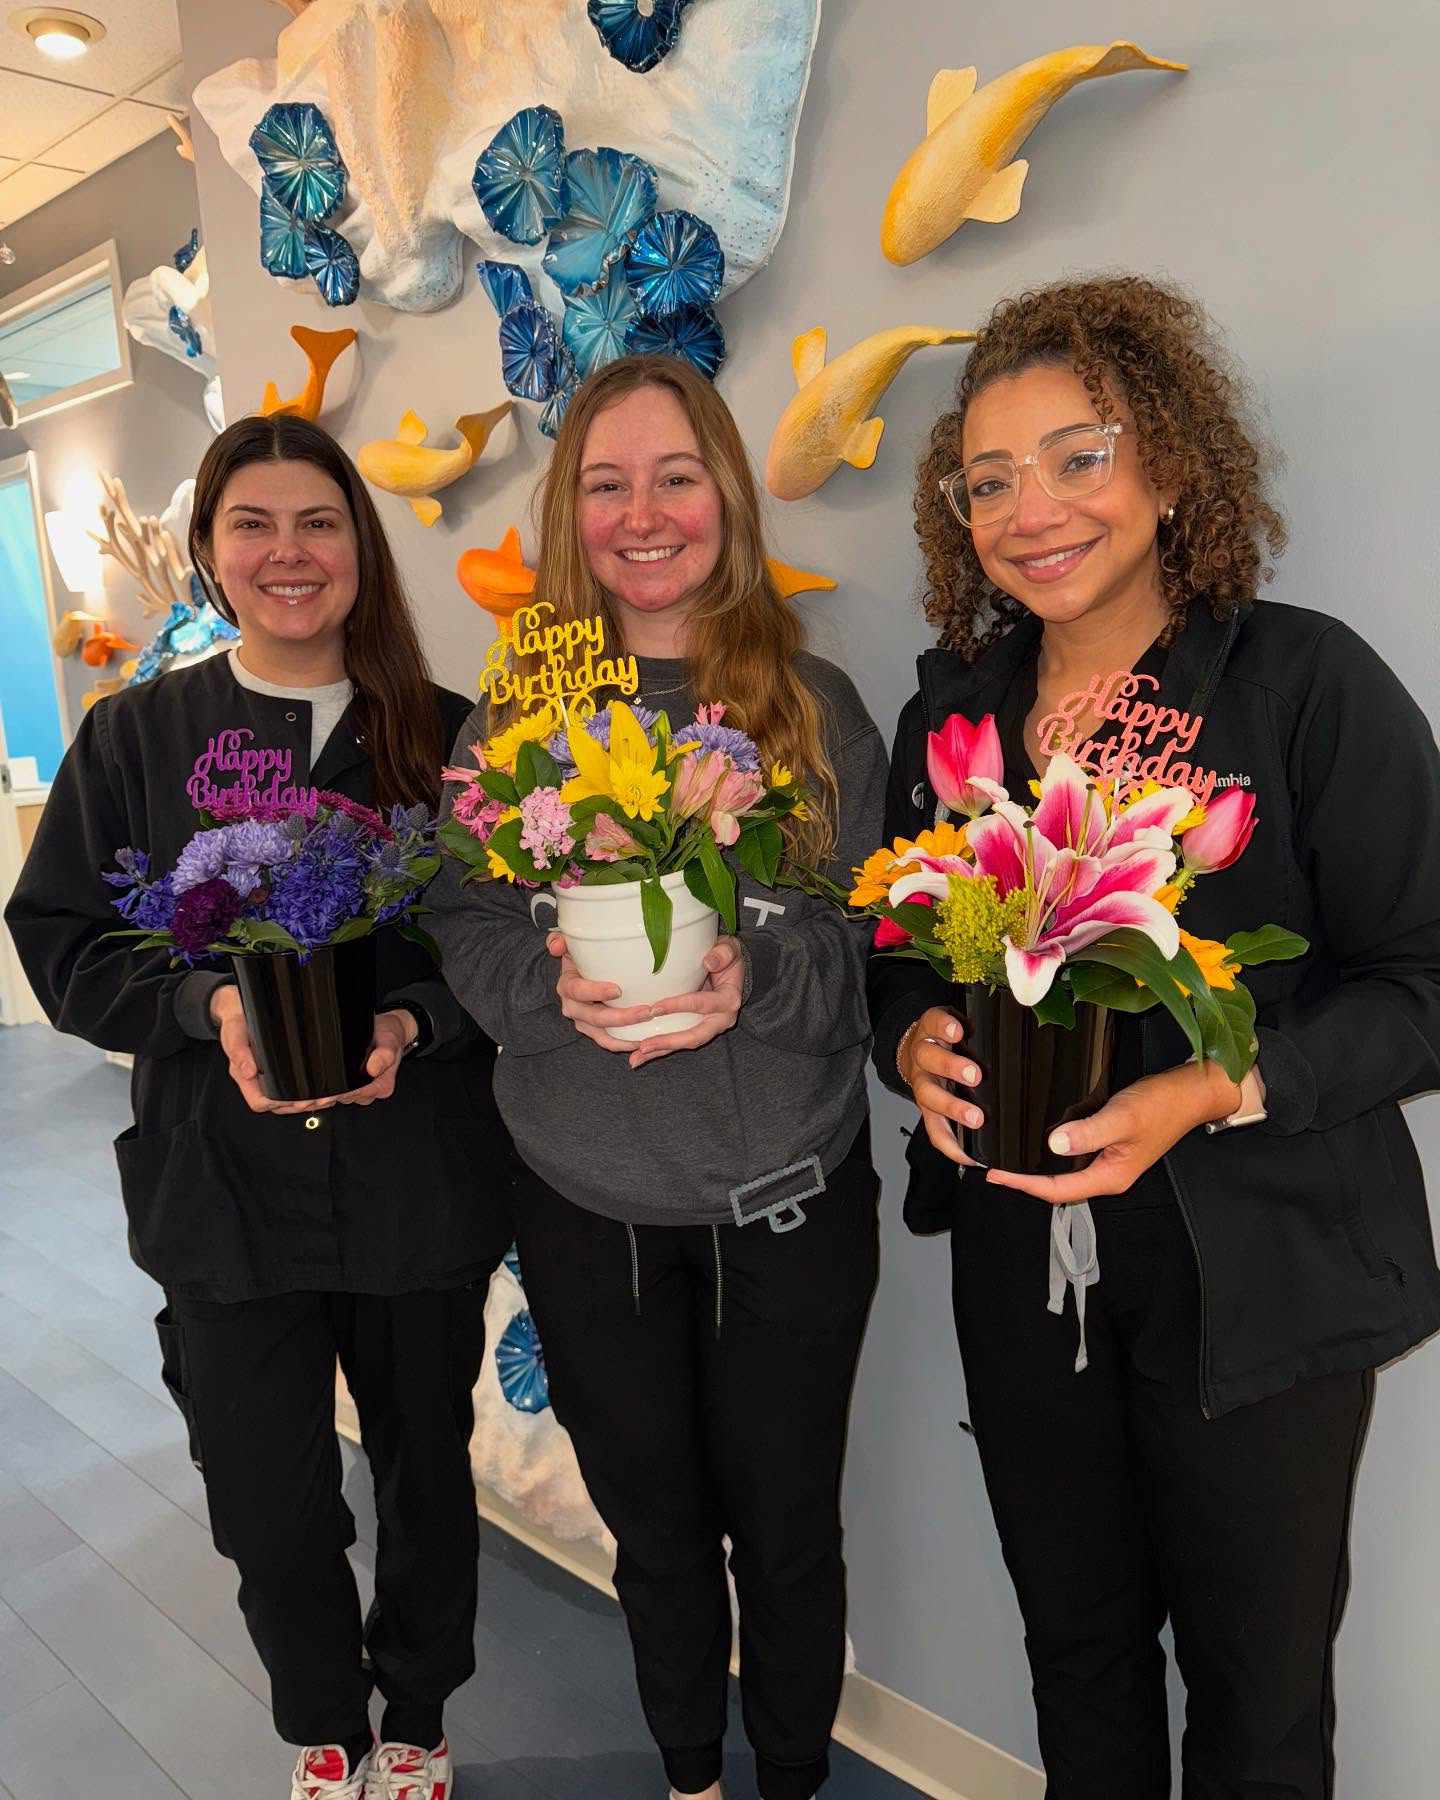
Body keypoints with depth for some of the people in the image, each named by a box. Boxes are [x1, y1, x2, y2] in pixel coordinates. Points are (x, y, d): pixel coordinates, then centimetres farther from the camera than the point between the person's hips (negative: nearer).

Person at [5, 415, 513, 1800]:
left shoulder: (444, 736, -2)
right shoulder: (135, 735, 1)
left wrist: (413, 1023, -20)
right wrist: (210, 1005, -17)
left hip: (419, 1183, 0)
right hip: (225, 1186, 1)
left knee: (427, 1467, 17)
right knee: (267, 1501, 12)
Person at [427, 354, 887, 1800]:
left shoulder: (815, 706, -4)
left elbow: (868, 948, -7)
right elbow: (464, 933, -4)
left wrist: (754, 979, -27)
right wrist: (559, 987, -24)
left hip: (787, 1204, -1)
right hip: (588, 1210, 2)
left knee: (785, 1529, 17)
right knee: (655, 1530, 21)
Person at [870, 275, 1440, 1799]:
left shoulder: (1307, 681, -11)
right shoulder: (951, 708, 4)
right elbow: (901, 955, 11)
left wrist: (1213, 1093, -24)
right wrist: (915, 1041, -11)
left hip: (1257, 1271, -3)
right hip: (1020, 1259, 4)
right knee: (1075, 1643, 23)